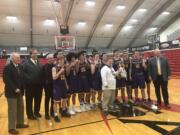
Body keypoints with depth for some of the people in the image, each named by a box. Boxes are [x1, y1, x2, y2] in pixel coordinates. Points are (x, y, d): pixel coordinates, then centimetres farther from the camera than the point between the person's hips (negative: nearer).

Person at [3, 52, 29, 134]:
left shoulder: (20, 67, 7)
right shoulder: (7, 67, -14)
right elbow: (6, 80, -20)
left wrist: (22, 88, 0)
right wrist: (15, 89, -21)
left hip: (19, 91, 7)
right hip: (11, 92, -7)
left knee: (20, 108, 16)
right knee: (12, 110, 5)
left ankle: (20, 123, 34)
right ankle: (12, 128, 20)